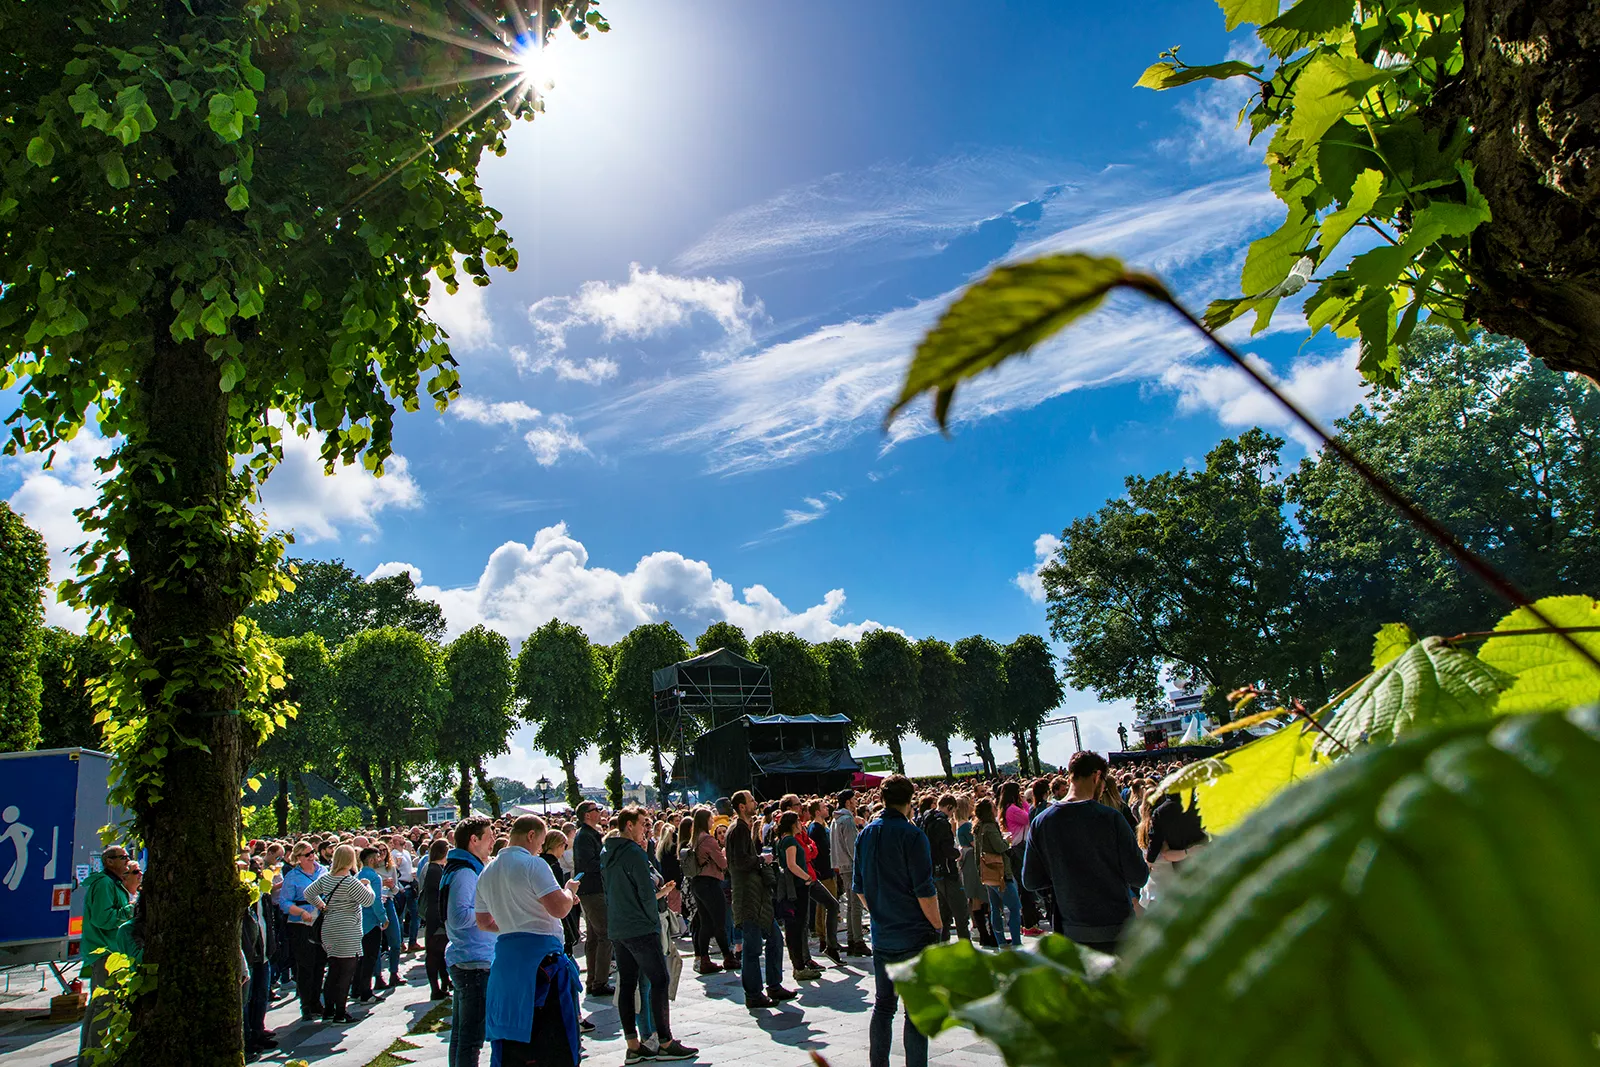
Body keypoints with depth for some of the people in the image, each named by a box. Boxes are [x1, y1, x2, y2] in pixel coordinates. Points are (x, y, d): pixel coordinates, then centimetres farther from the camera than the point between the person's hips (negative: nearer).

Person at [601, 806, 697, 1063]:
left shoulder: (606, 854, 11)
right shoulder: (634, 853, -15)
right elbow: (647, 894, -16)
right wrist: (660, 892, 4)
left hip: (617, 930, 9)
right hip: (640, 929, -9)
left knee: (626, 984, 9)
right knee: (660, 981, -2)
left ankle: (633, 1046, 12)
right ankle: (665, 1043, -1)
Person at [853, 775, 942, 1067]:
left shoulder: (866, 834, 5)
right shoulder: (911, 835, -15)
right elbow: (924, 891, -16)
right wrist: (938, 925, -4)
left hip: (881, 936, 6)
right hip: (915, 935, -6)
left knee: (883, 1005, 15)